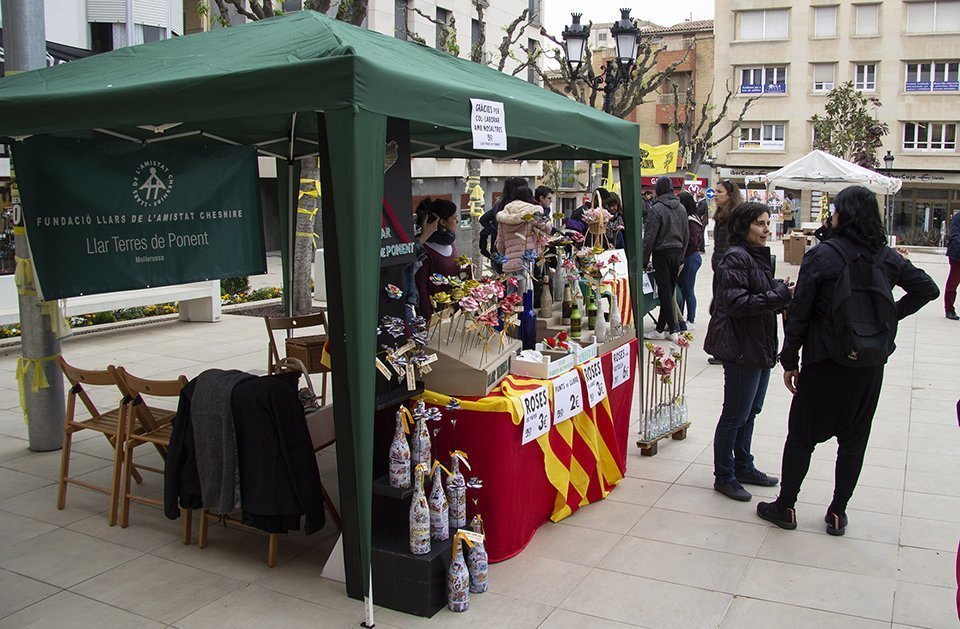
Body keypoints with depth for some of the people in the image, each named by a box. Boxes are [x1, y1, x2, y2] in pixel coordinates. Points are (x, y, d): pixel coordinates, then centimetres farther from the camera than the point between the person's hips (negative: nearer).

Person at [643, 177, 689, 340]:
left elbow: (650, 237, -13)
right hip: (677, 252, 6)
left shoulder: (657, 209, -13)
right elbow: (686, 235, 13)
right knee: (669, 291, 11)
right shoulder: (681, 208, 8)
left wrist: (645, 258, -7)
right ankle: (661, 328, 19)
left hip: (662, 253, -6)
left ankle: (672, 329, -2)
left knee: (665, 291, -2)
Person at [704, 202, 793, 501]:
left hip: (760, 346, 9)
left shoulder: (759, 256, 13)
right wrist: (780, 295, -25)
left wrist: (785, 292, 2)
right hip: (741, 347, -9)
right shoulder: (735, 258, -17)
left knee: (750, 410, 19)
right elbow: (736, 303, -25)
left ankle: (743, 467, 33)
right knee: (736, 414, 1)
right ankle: (724, 476, 15)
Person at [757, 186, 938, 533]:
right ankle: (837, 513, 23)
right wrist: (891, 316, 9)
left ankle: (785, 507, 18)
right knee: (854, 439, 14)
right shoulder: (888, 257, 0)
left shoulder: (821, 256, -13)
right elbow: (927, 288, 6)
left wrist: (790, 361, -5)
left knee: (801, 436, 9)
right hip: (870, 364, 4)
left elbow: (799, 313, -12)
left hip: (825, 361, -4)